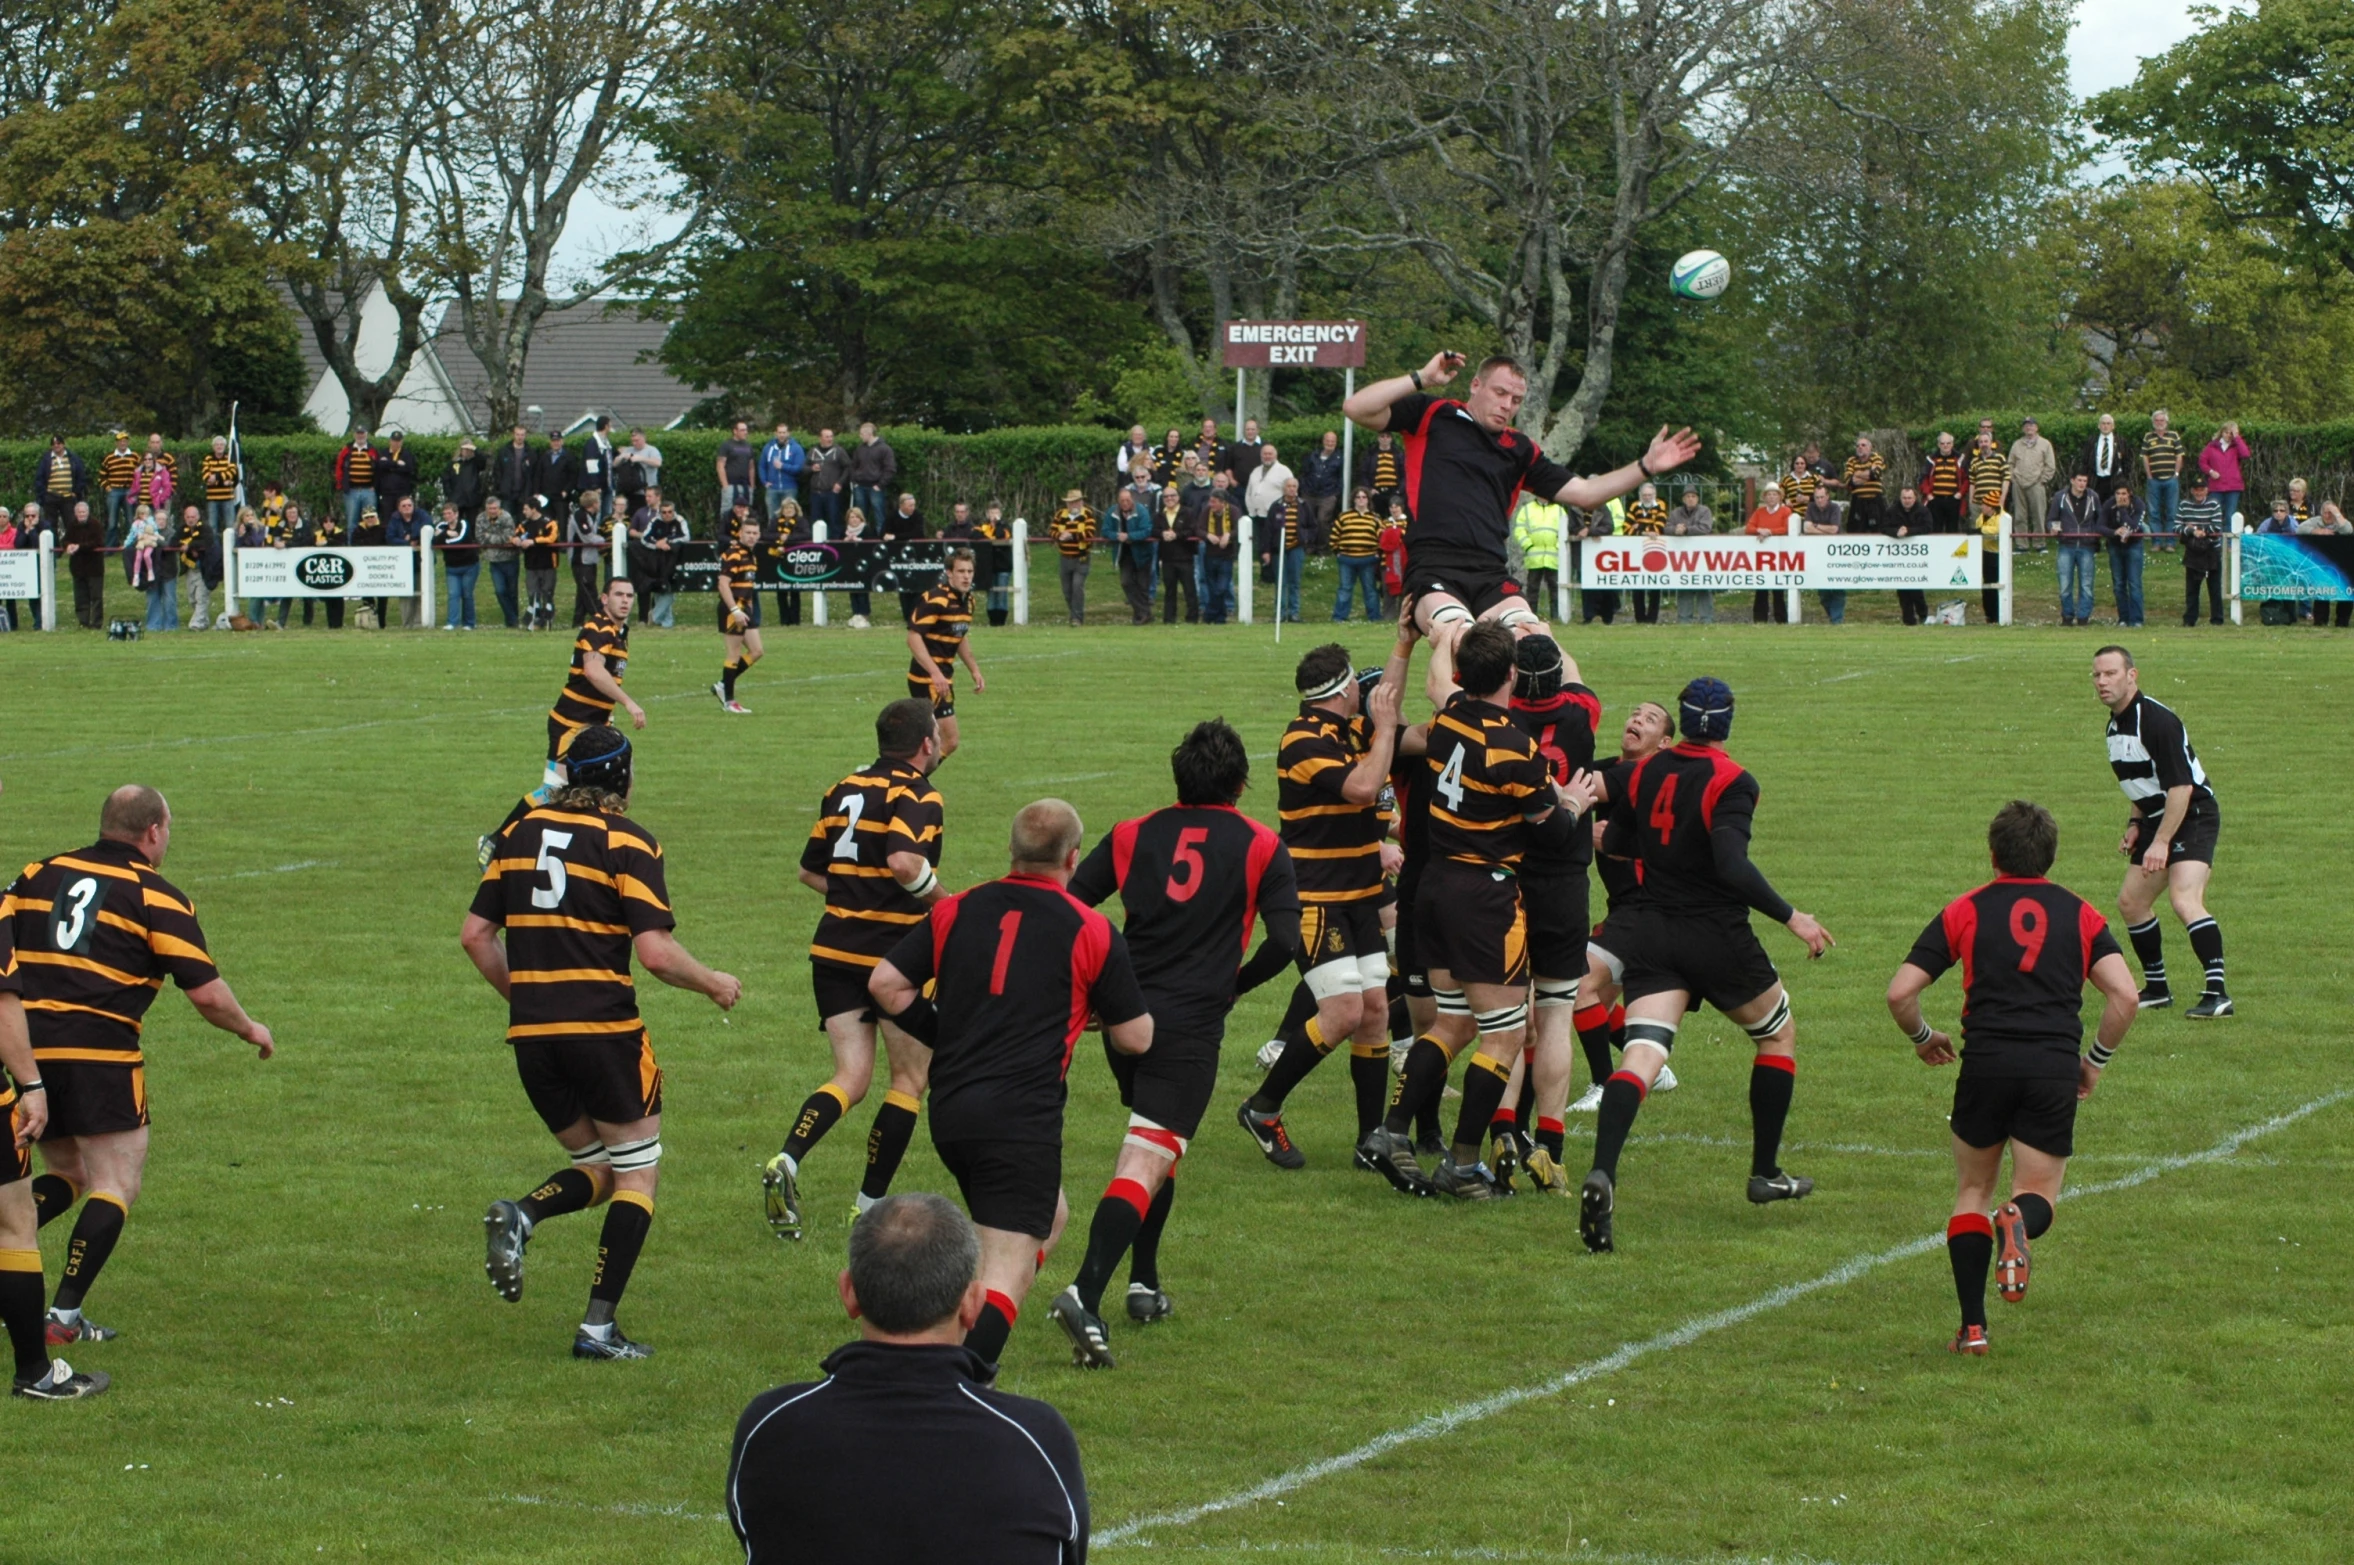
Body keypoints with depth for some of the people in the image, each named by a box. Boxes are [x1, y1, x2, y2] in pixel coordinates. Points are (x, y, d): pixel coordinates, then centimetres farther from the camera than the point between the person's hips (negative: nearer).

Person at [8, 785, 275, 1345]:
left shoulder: (39, 874, 13)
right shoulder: (158, 897, 0)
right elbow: (207, 993, -3)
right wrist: (251, 1031, 15)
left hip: (27, 1049, 5)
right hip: (100, 1055, -5)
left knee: (65, 1175, 23)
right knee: (116, 1187, 4)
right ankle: (64, 1316, -5)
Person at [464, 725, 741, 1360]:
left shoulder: (523, 831, 11)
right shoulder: (627, 841, -6)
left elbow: (475, 934, 11)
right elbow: (656, 951, -14)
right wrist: (715, 985, 3)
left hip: (531, 1034, 5)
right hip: (603, 1028, -5)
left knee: (595, 1169, 20)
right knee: (637, 1174, 10)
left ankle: (519, 1217, -11)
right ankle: (599, 1326, 1)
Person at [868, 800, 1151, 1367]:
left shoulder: (954, 910, 10)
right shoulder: (1092, 931, -1)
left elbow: (885, 984, 7)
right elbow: (1136, 1038, 4)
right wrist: (1094, 1010, 25)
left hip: (949, 1109, 6)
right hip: (1023, 1119, -6)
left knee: (1048, 1217, 27)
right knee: (1008, 1270, -8)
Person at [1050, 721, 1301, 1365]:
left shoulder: (1131, 835, 10)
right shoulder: (1262, 848, 2)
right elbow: (1284, 943, -6)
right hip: (1191, 1024, -4)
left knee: (1154, 1149, 27)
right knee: (1145, 1164, -12)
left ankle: (1144, 1285, 29)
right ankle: (1085, 1295, -29)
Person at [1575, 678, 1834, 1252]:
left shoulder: (1643, 771, 4)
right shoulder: (1732, 783, -13)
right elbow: (1733, 867, -23)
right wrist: (1792, 918, -17)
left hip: (1649, 933, 4)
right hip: (1715, 935, -4)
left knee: (1642, 1055, -7)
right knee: (1778, 1033, 21)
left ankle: (1601, 1176, -32)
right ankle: (1765, 1172, 25)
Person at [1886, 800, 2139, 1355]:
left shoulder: (1966, 911, 10)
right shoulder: (2081, 914, 13)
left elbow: (1900, 993, 4)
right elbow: (2124, 996, 0)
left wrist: (1924, 1038, 24)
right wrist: (2097, 1061, 15)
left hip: (1986, 1061, 0)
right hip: (2055, 1068, 0)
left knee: (1973, 1191, 18)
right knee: (2038, 1193, 12)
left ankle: (1972, 1325, 5)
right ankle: (2019, 1222, -28)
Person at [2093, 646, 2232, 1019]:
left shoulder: (2157, 720, -21)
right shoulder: (2115, 723, 8)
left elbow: (2180, 786, -24)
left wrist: (2161, 842, -26)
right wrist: (2135, 824, 11)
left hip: (2192, 816, -10)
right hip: (2157, 819, 10)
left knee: (2184, 900, -25)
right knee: (2130, 902, 11)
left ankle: (2218, 993, -27)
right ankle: (2156, 988, 25)